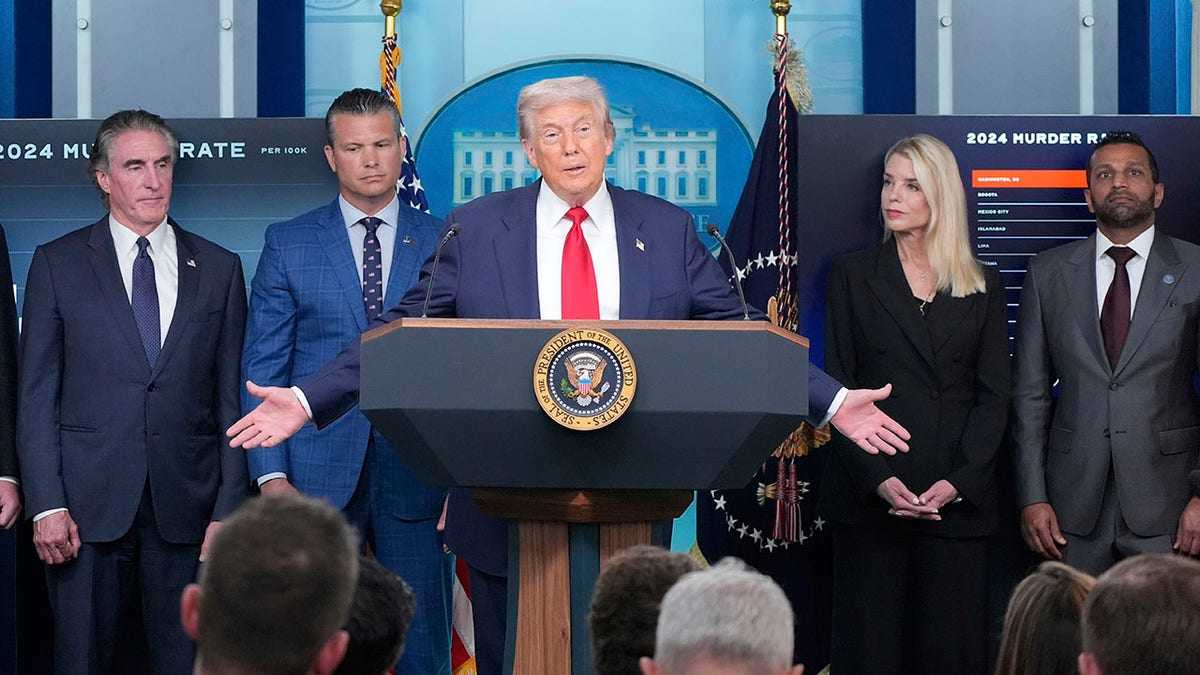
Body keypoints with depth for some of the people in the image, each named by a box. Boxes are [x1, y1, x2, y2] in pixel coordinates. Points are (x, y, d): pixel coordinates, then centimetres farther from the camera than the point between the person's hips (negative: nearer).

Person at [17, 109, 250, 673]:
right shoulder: (57, 264, 6)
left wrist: (229, 511, 1)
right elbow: (36, 398, 3)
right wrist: (47, 505, -7)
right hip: (88, 507, -1)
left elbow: (232, 399, 8)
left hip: (185, 510, 1)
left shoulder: (219, 269, 11)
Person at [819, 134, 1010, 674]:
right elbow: (838, 389, 2)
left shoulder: (983, 285, 10)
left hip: (957, 500, 1)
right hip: (869, 498, -1)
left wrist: (957, 482, -9)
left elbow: (994, 396, 6)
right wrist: (878, 480, -11)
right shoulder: (853, 275, 7)